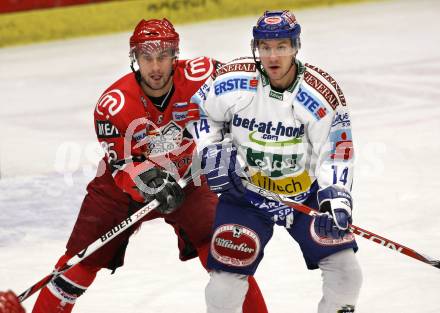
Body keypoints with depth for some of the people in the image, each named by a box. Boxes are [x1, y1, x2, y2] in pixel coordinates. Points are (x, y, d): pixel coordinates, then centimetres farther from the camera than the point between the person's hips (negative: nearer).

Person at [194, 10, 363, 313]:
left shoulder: (322, 93, -17)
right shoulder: (234, 82, -16)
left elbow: (336, 152, -12)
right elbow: (200, 111, 3)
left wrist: (336, 199, -25)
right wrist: (212, 152, -10)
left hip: (307, 191, 1)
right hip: (245, 192, -1)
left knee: (344, 267, -5)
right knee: (226, 280, -7)